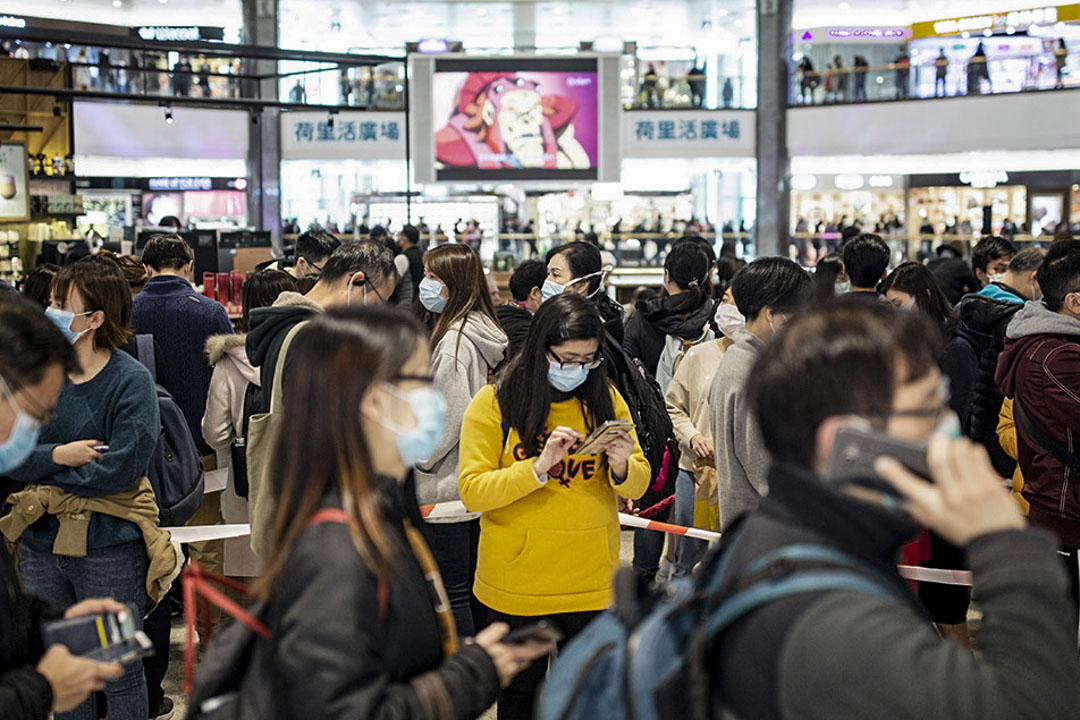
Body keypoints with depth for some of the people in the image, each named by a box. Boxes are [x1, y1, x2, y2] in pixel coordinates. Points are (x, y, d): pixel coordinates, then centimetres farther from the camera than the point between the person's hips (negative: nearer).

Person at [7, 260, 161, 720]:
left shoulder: (131, 381, -10)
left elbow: (121, 469, -19)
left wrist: (45, 484, -13)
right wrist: (58, 455, -18)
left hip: (108, 548, -5)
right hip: (41, 544, 5)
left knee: (120, 672, 8)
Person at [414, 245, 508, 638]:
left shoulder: (454, 340, -17)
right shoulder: (485, 334, 10)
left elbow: (451, 414, -20)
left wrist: (417, 459, -6)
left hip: (446, 487, -10)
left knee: (451, 592, -3)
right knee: (474, 586, 17)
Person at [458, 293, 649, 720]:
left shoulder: (606, 399, 3)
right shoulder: (494, 403, -7)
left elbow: (638, 487, 5)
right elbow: (471, 491, -14)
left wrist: (622, 467, -18)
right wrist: (538, 467, -26)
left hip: (592, 584, 2)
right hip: (518, 586, -2)